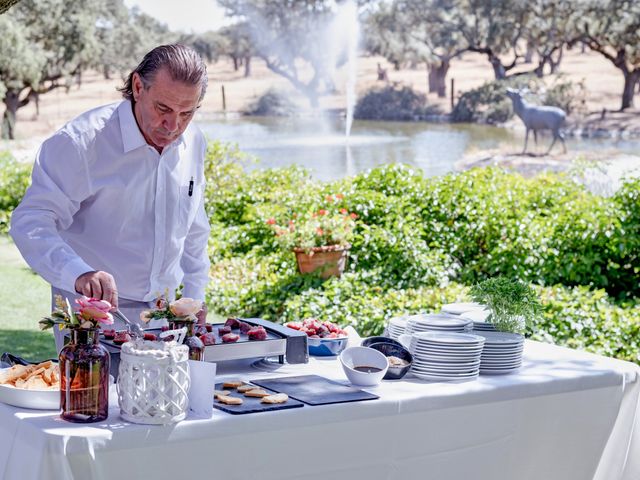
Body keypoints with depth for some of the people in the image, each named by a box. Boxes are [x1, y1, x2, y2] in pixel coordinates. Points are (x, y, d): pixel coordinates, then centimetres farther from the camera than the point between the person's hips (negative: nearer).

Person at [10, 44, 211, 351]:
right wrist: (79, 274, -40)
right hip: (92, 309, -5)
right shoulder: (80, 143, -20)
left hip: (163, 310, 5)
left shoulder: (193, 143, 0)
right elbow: (30, 222, -25)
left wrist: (195, 295, 13)